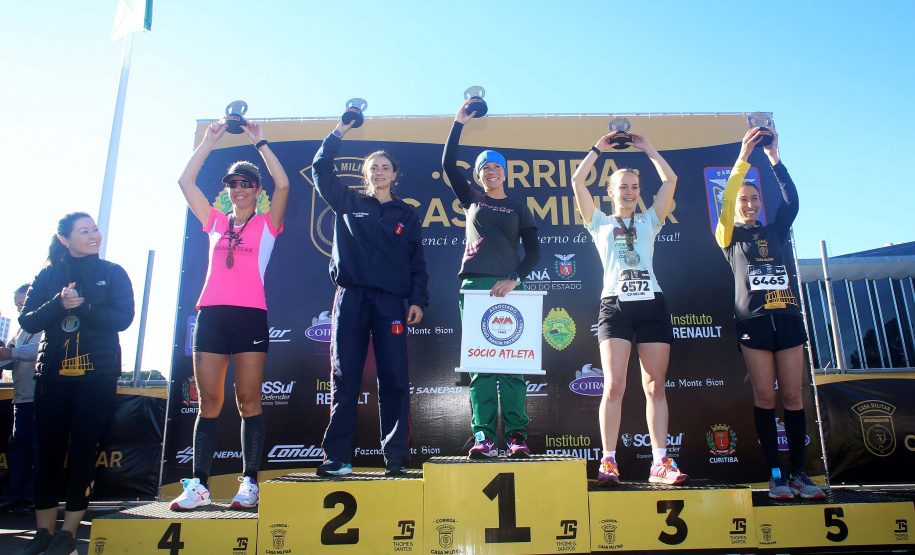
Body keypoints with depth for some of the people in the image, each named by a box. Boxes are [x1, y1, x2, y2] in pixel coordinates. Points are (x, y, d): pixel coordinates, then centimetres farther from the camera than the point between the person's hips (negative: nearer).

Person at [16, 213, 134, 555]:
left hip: (97, 375, -2)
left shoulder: (113, 273, 6)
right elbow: (27, 321, 1)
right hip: (53, 373, 2)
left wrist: (81, 307, -17)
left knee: (82, 450, 0)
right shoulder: (49, 275, 10)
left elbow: (123, 318, -6)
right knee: (48, 450, 2)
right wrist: (59, 304, -16)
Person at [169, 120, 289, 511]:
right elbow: (185, 180, 17)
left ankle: (249, 483, 2)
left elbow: (283, 185, -4)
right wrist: (210, 140, 16)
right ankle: (199, 485, 7)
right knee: (209, 402, 3)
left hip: (250, 315, -3)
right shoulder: (215, 222, 19)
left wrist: (259, 142, 2)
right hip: (211, 314, 4)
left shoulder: (266, 224, 10)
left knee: (248, 401, -3)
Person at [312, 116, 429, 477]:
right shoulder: (348, 204, 17)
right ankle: (337, 457, 5)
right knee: (344, 378, 0)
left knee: (394, 379, -4)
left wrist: (418, 300, 1)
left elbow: (417, 261, 13)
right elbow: (321, 169, 12)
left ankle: (396, 457, 2)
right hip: (351, 298, 0)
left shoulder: (407, 214, 17)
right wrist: (339, 132, 7)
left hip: (390, 302, 0)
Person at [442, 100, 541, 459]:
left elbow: (534, 251, 8)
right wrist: (459, 124, 11)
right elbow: (448, 165, 12)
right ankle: (484, 436, -5)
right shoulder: (471, 200, 19)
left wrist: (514, 279, -7)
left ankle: (516, 436, -6)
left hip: (508, 287, -1)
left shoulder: (519, 208, 16)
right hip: (474, 285, 1)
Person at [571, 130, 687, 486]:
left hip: (652, 304, 2)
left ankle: (660, 463, 1)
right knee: (614, 385, -11)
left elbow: (671, 180, 16)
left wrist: (647, 148, 21)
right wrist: (599, 148, 17)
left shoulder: (649, 221, 21)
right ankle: (609, 462, -8)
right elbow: (577, 181, 9)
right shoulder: (601, 223, 16)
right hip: (616, 305, -2)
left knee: (656, 386, -1)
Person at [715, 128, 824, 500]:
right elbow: (726, 202, -7)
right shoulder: (730, 235, 9)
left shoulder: (775, 231, 18)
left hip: (787, 316, 3)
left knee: (792, 395, 0)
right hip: (753, 320, -3)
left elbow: (791, 201, 4)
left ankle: (799, 473, 5)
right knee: (764, 396, -4)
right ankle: (775, 475, 1)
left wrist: (774, 160, 0)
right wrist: (743, 159, -11)